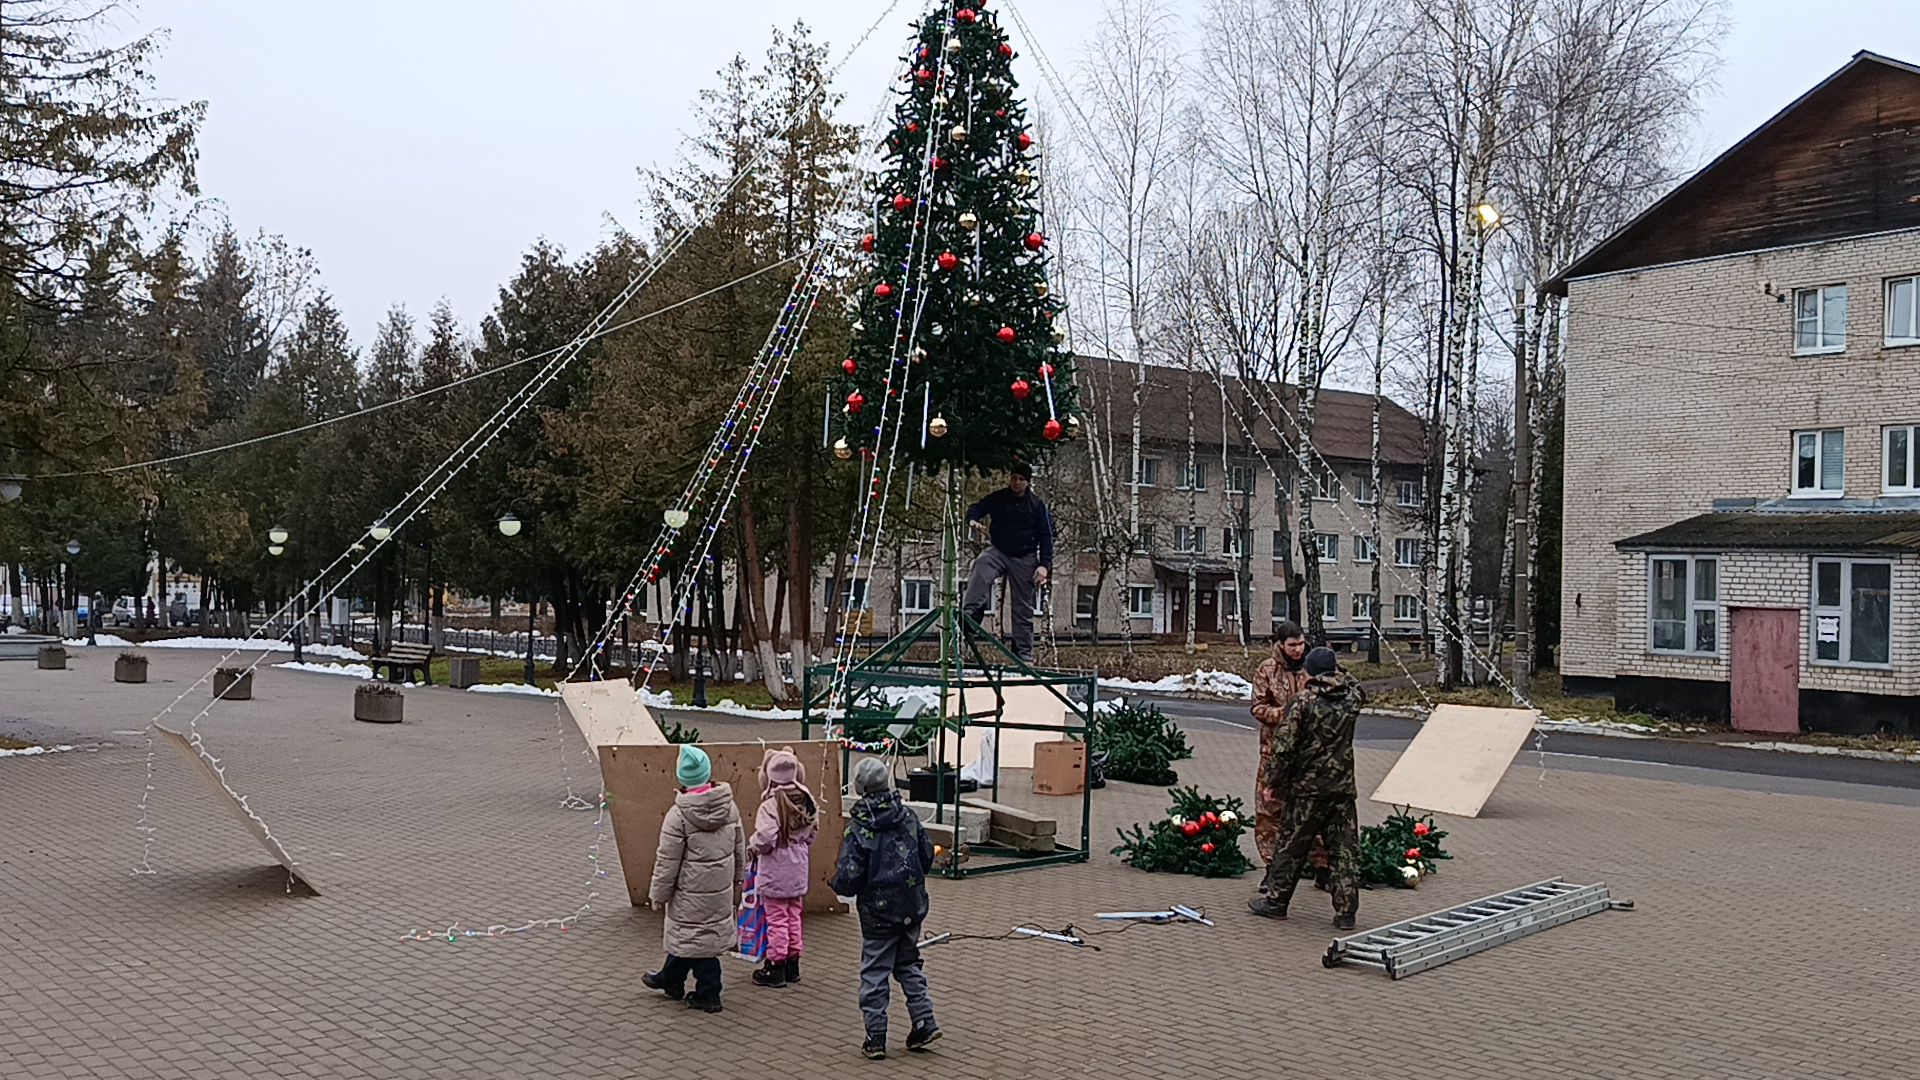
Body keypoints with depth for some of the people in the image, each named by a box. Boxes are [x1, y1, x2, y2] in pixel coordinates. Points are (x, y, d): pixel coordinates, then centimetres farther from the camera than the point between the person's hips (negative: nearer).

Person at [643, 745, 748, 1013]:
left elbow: (667, 861, -14)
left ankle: (708, 994, 16)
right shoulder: (729, 806, -4)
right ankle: (670, 979, 35)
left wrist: (658, 894, -2)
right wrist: (737, 876, 23)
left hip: (692, 892, -6)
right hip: (721, 886, 6)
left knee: (696, 937, 8)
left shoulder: (678, 815, -20)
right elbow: (740, 845, 8)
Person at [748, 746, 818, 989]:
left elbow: (765, 838, -29)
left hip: (774, 871, -6)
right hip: (799, 869, 7)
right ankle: (792, 965, 26)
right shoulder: (807, 802, -1)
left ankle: (776, 967, 12)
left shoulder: (770, 805, -22)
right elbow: (813, 831, 7)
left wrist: (753, 845, -8)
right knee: (794, 916, 17)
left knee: (776, 919, 4)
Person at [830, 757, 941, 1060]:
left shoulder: (858, 829, -16)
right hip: (912, 909, 5)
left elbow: (847, 878, -20)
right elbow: (927, 857, 7)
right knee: (908, 965, 22)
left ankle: (875, 1038, 11)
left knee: (875, 973, 7)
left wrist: (837, 884, 2)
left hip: (878, 912, -5)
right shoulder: (909, 818, -2)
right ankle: (924, 1022, 17)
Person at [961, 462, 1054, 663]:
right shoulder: (997, 498, 3)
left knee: (1023, 607, 3)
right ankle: (970, 613, -46)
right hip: (998, 550, 0)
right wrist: (973, 520, -23)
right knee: (981, 567, -34)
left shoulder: (1037, 505, 1)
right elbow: (976, 508, 2)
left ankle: (1024, 654, 11)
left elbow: (1046, 537, 1)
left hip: (1025, 558, 0)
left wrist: (1044, 565, -9)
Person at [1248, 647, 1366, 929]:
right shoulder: (1352, 697, 1)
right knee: (1346, 849, 6)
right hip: (1343, 787, 3)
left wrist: (1280, 781, -2)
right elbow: (1352, 683, 29)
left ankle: (1276, 901, 17)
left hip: (1308, 788, -3)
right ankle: (1346, 911, 5)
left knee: (1292, 845, 7)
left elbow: (1284, 744, -12)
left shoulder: (1305, 700, -10)